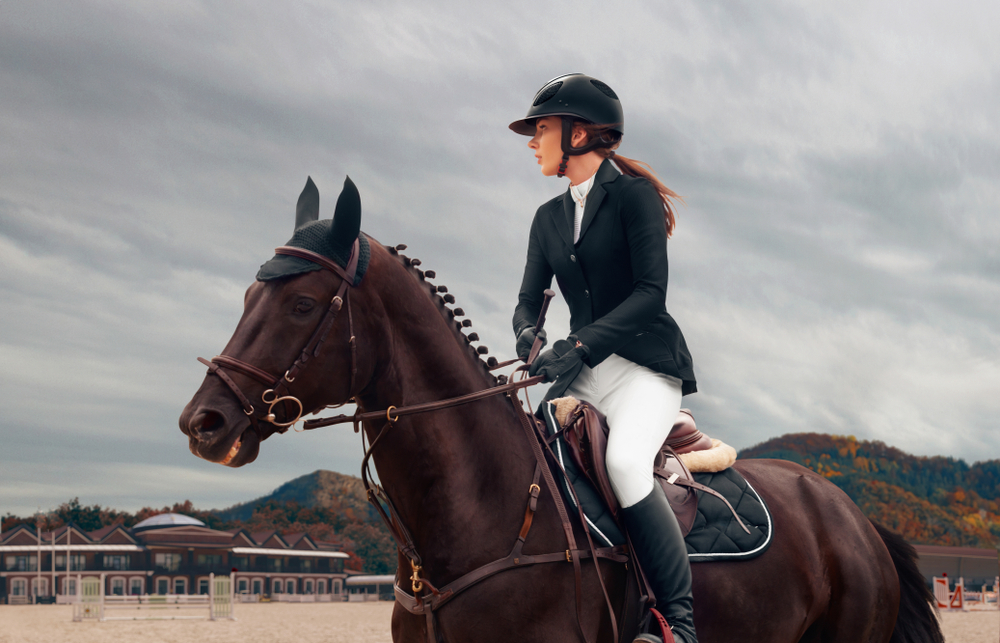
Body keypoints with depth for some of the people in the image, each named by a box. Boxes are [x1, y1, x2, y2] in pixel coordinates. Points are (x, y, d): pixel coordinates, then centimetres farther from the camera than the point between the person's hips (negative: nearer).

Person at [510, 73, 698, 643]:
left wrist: (581, 345, -25)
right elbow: (530, 298, 14)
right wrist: (528, 332, -11)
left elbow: (651, 292, -14)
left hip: (645, 365, -7)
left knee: (624, 460, -33)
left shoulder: (633, 194, -5)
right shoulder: (549, 218, 16)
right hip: (583, 375, 7)